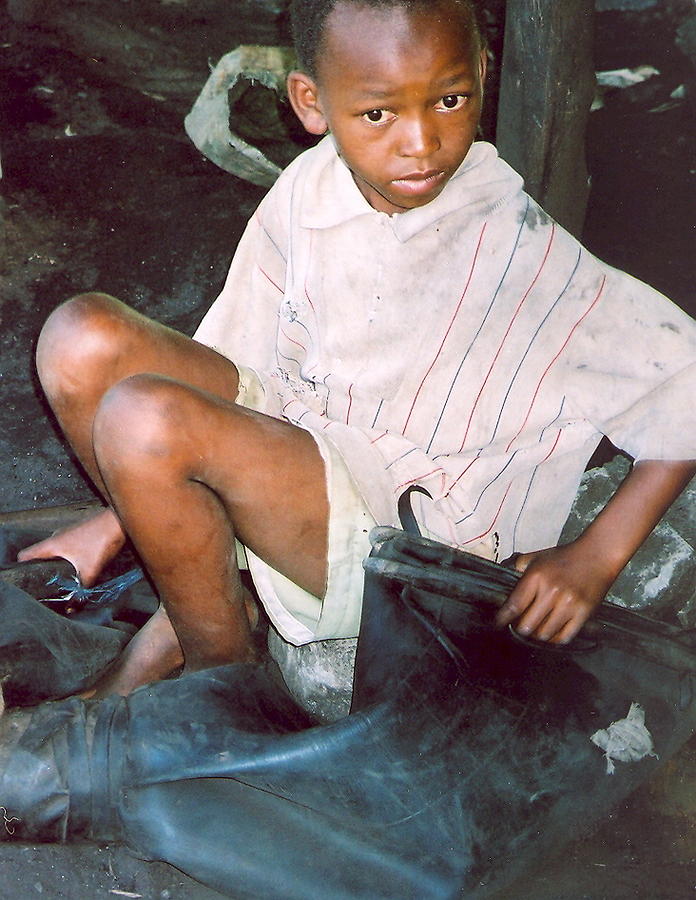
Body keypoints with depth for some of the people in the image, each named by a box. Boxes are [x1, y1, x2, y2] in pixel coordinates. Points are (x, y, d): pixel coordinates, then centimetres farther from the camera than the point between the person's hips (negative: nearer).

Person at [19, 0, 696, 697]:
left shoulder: (522, 255, -19)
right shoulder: (305, 192, -4)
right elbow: (239, 364, 7)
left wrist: (594, 559, -13)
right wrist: (119, 518, 7)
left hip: (400, 529, -6)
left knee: (144, 415, -28)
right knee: (82, 338, -13)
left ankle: (222, 656, -1)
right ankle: (190, 598, 1)